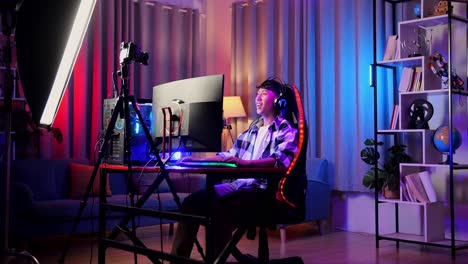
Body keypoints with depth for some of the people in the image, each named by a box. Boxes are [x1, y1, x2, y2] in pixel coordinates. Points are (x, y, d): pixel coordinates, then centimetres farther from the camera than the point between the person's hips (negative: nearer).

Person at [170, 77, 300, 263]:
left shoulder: (286, 131, -2)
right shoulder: (252, 129, 22)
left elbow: (281, 161, -21)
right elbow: (229, 156, 26)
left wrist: (245, 162, -35)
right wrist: (199, 160, 13)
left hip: (267, 192, -7)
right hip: (239, 184, 7)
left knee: (220, 206, -33)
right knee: (192, 201, -10)